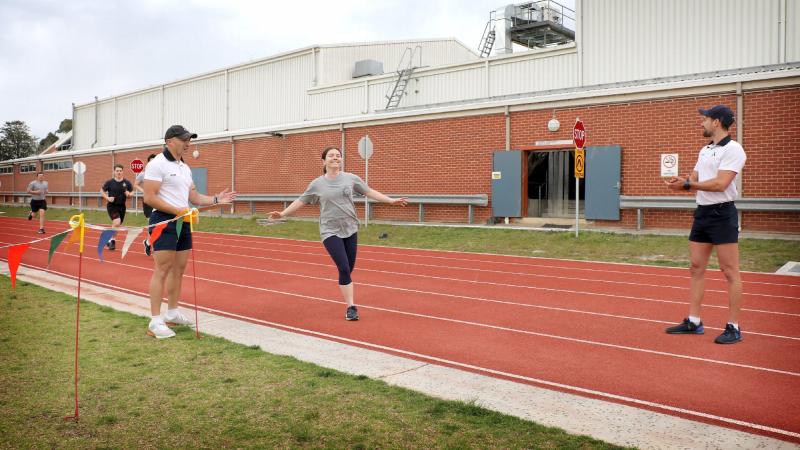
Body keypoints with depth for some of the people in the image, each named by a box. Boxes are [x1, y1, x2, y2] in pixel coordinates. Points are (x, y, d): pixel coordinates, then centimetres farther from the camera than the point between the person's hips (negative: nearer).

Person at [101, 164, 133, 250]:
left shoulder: (127, 183, -1)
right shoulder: (109, 182, -6)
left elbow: (132, 192, 9)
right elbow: (102, 191, 6)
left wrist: (129, 194, -15)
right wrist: (107, 198, -11)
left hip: (122, 206, 4)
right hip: (112, 206, -4)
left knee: (117, 225, 13)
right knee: (117, 222, -22)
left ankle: (109, 239, 36)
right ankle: (112, 240, -4)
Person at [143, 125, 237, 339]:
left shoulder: (185, 167, 17)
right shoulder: (157, 164, -10)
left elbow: (194, 197, 19)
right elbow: (149, 198, -16)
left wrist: (216, 200, 6)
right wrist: (177, 210, -21)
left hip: (183, 222, 9)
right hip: (164, 220, -9)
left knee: (179, 268, 12)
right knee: (162, 270, -9)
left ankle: (172, 313, 23)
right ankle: (155, 322, -5)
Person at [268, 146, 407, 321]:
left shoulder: (350, 178, 2)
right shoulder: (317, 184, -1)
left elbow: (369, 192, 8)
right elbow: (301, 201, 7)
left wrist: (391, 201, 6)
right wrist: (282, 213, 3)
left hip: (350, 229, 3)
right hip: (330, 232, -3)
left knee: (349, 269, 9)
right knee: (344, 269, -11)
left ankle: (350, 304, 27)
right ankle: (351, 307, -1)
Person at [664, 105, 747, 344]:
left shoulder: (733, 149, -11)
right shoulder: (705, 150, 16)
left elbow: (720, 184, -20)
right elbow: (695, 180, 13)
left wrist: (687, 184, -18)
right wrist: (681, 182, -8)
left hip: (722, 214, -9)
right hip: (702, 212, 9)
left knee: (730, 272, -2)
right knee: (696, 268, 9)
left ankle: (733, 328, 4)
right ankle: (693, 322, 16)